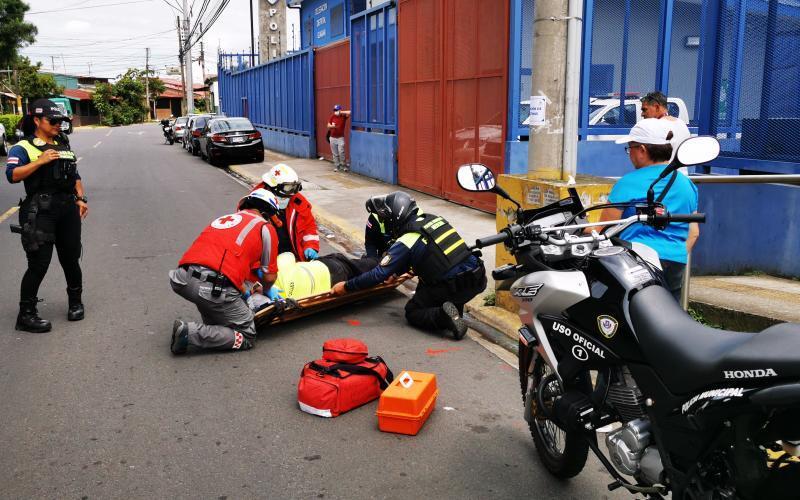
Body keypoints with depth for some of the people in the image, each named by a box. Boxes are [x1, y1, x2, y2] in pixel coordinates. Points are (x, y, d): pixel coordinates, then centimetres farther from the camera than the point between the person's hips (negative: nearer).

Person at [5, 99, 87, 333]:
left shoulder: (63, 145, 19)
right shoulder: (23, 147, -2)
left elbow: (75, 175, 23)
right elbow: (12, 175, -16)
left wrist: (81, 199, 10)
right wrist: (40, 161, -21)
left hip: (68, 208, 6)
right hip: (40, 211, -6)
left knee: (71, 259, 11)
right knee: (39, 263, -8)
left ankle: (75, 302, 31)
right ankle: (26, 314, 3)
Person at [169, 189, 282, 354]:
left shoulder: (224, 218, 29)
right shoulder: (266, 228, 11)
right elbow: (269, 276, 15)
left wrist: (249, 287, 41)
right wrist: (266, 290, 36)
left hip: (181, 280, 7)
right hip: (214, 288, -7)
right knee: (246, 337, 9)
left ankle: (211, 324, 18)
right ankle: (190, 333, -6)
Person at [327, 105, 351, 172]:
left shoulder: (344, 116, -5)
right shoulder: (332, 116, 4)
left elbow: (350, 112, -21)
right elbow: (328, 125, 8)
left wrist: (341, 112, -16)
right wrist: (331, 126, -15)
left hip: (340, 137, -3)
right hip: (333, 138, 3)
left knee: (341, 152, -14)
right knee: (335, 154, 7)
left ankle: (344, 166, -2)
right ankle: (336, 166, 15)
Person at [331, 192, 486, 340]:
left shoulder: (406, 241, -10)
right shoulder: (435, 219, 11)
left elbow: (379, 274, -8)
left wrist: (346, 286, 3)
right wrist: (396, 272, 34)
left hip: (453, 288, -7)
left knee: (412, 313, 16)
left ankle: (444, 316, -13)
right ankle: (455, 310, 15)